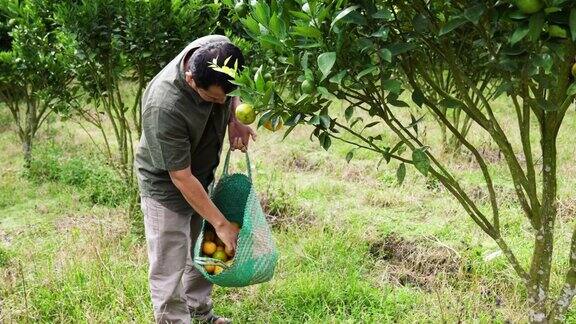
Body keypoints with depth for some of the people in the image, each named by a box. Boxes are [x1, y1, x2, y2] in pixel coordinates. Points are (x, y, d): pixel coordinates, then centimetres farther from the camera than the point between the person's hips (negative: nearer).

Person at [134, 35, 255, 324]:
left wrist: (235, 120, -15)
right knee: (169, 267, -2)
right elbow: (182, 178, -30)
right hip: (166, 183, -7)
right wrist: (221, 223, -23)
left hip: (204, 174, 7)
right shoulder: (163, 107, -39)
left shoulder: (221, 50, -21)